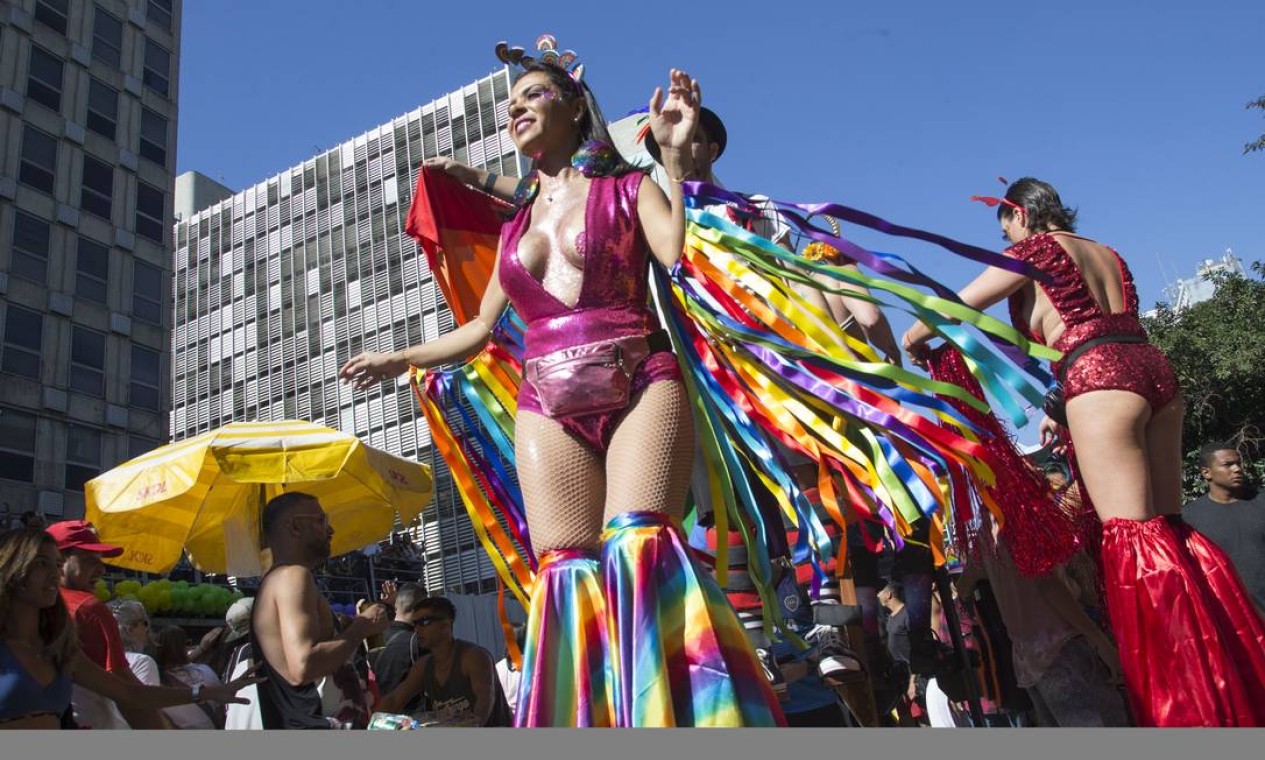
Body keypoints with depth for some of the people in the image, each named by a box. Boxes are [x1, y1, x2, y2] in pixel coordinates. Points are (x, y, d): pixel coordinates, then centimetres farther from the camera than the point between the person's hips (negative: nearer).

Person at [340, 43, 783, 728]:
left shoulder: (628, 189, 12)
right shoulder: (514, 226, 24)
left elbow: (682, 262, -7)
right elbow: (483, 327, 32)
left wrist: (677, 161, -11)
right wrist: (399, 359, 38)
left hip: (639, 387, -4)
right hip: (547, 409, 4)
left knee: (636, 547, -22)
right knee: (567, 572, -9)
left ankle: (669, 715, -21)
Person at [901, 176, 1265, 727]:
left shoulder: (1035, 250, 8)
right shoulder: (1107, 254, 29)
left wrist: (914, 342, 28)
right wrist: (1061, 407, 33)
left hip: (1100, 383, -8)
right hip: (1154, 371, 8)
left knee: (1131, 533, -11)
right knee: (1168, 529, 9)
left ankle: (1186, 703, -14)